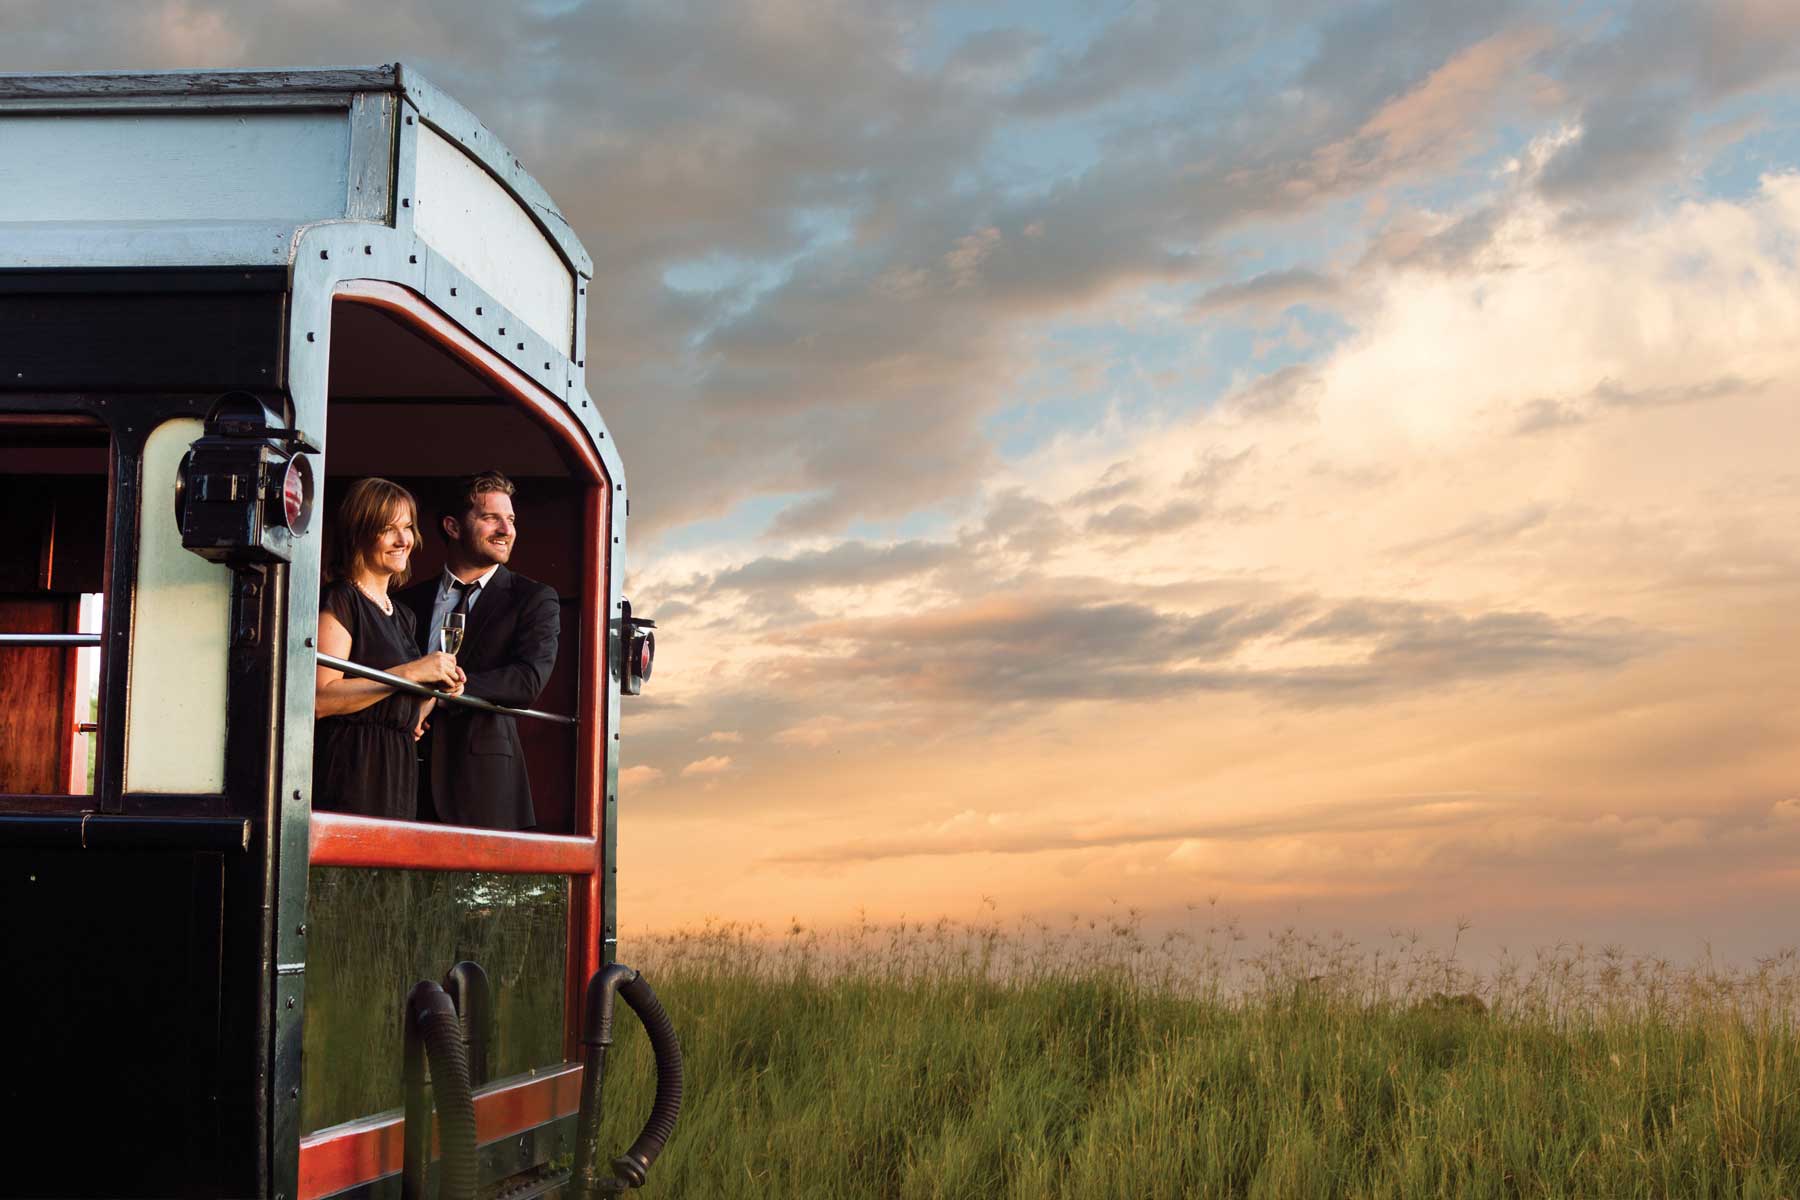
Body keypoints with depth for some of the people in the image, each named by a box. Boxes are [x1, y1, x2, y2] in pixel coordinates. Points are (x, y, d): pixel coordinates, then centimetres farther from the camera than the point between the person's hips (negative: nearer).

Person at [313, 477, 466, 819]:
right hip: (349, 771, -8)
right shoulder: (339, 601, -6)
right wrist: (410, 672, -17)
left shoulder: (402, 615, 19)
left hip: (397, 772, 8)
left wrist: (438, 688, 6)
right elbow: (320, 698, -18)